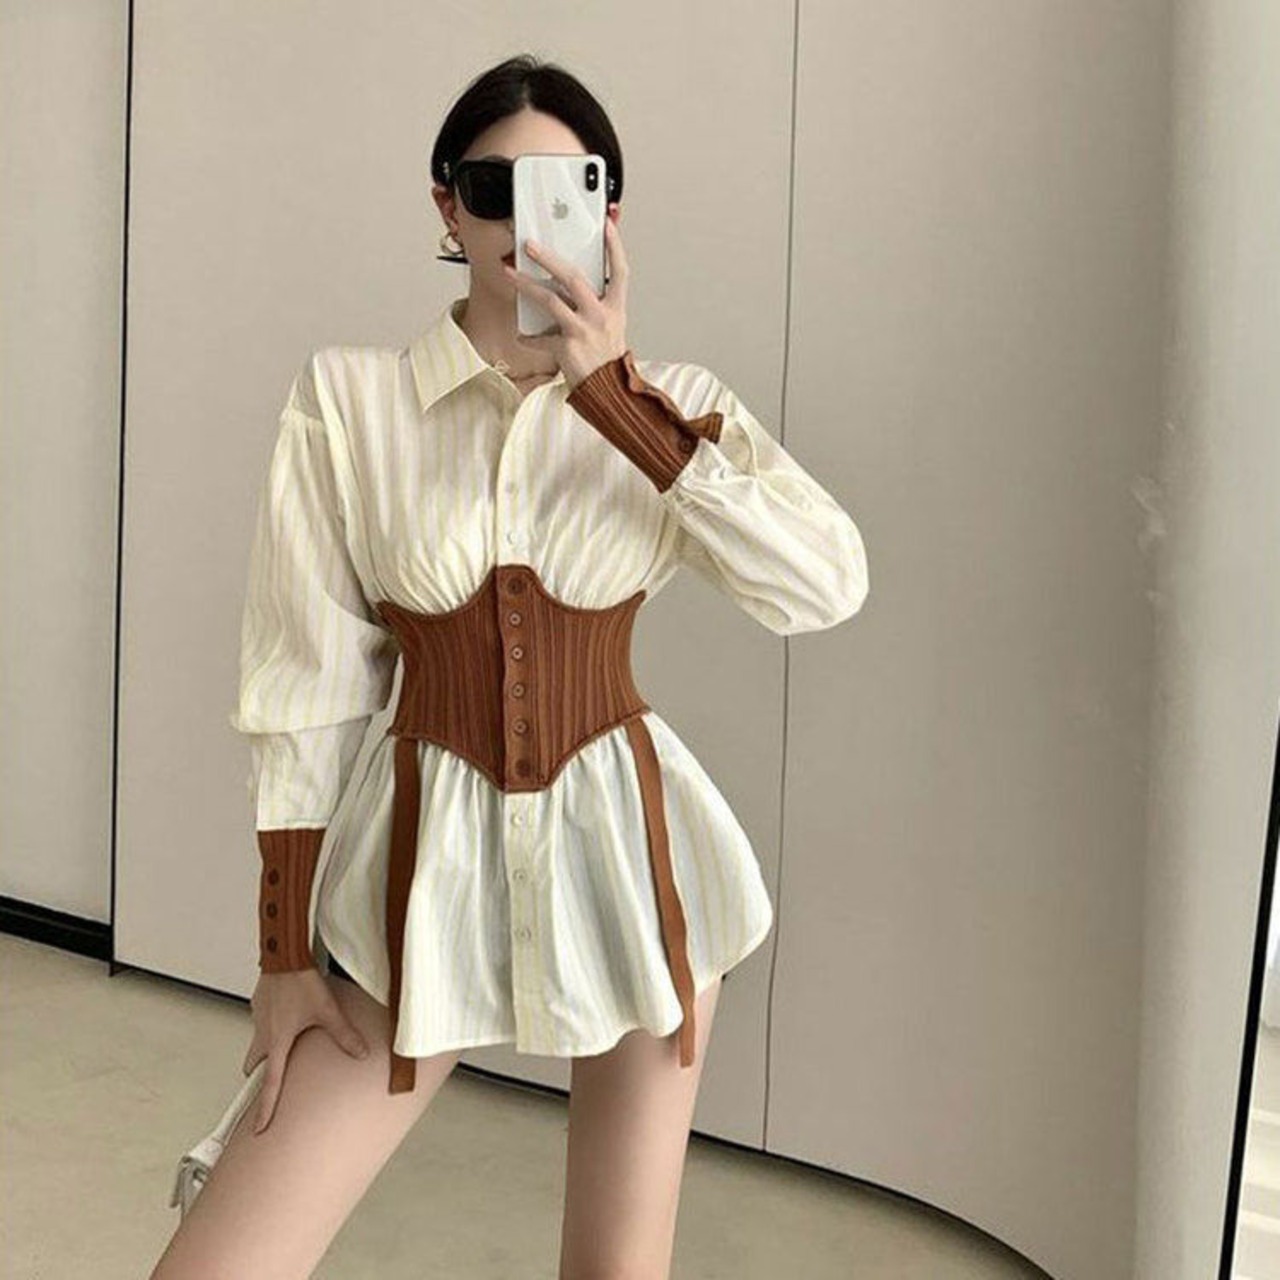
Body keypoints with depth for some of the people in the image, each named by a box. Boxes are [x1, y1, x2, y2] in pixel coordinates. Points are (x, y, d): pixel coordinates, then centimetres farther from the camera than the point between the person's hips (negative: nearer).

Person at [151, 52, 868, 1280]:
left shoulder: (672, 402, -1)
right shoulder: (346, 396, -5)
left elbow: (827, 583, -17)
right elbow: (306, 686, -3)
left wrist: (616, 393, -19)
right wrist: (283, 951, -1)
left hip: (627, 847, 1)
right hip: (430, 853, 0)